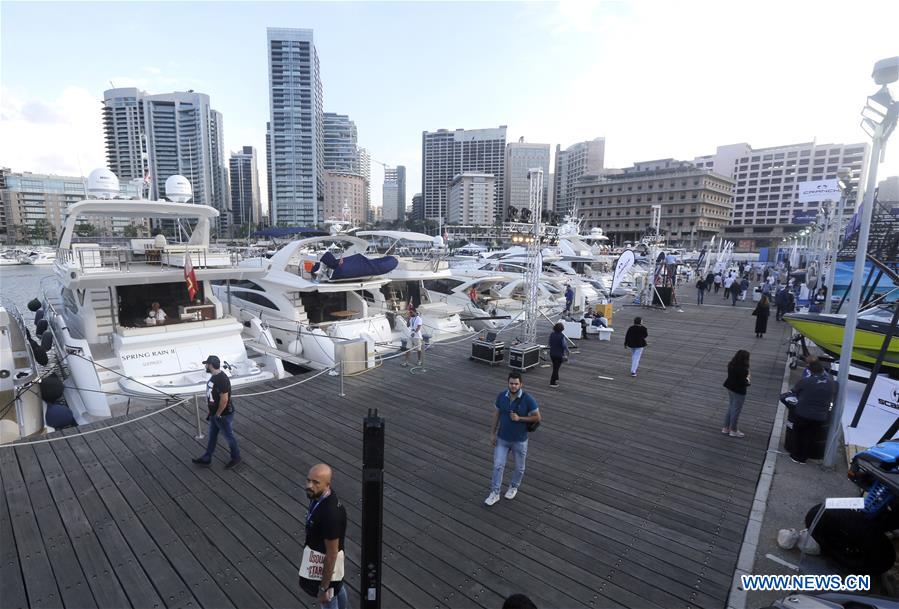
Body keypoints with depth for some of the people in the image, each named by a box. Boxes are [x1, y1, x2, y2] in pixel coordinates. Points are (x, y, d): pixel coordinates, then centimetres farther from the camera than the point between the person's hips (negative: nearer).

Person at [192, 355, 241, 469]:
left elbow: (224, 399, -28)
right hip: (214, 413, 9)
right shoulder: (214, 376, 3)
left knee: (229, 436, 9)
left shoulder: (222, 379, -29)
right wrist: (211, 412, 17)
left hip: (224, 415, -9)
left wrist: (218, 414, -19)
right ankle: (206, 458, 38)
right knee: (212, 436, 22)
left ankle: (236, 458, 27)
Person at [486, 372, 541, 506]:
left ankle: (513, 487, 44)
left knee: (519, 467, 17)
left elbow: (537, 418, -14)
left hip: (520, 440, -2)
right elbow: (496, 414, 1)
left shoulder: (528, 399, -21)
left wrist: (519, 418, -25)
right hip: (502, 439, 2)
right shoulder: (501, 396, -10)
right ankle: (494, 493, 20)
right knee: (498, 465, 5)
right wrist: (492, 433, 0)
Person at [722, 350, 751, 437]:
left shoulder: (731, 365, -3)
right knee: (736, 410, 8)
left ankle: (726, 428, 32)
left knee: (731, 408, 22)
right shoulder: (742, 369, -28)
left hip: (730, 388, 8)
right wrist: (748, 380, -5)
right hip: (739, 391, -8)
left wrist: (746, 377, 4)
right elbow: (742, 382, -24)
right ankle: (733, 431, 24)